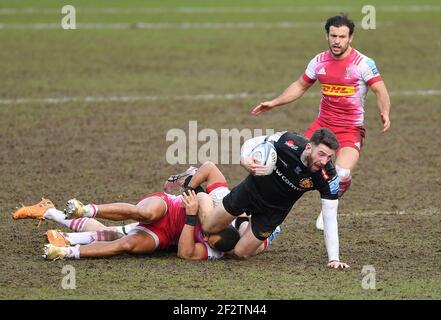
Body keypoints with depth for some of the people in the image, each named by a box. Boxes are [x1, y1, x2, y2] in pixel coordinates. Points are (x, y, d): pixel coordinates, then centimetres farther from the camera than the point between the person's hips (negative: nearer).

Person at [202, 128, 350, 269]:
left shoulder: (328, 176, -32)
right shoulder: (287, 142, -33)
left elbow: (329, 217, -27)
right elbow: (251, 143, -16)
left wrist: (334, 259, -33)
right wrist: (245, 159, -40)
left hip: (275, 210, 0)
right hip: (251, 189, 0)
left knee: (240, 253, 3)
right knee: (207, 228, 10)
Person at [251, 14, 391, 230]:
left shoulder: (363, 63, -10)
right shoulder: (319, 62, 4)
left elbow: (380, 92, -10)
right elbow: (300, 86, 19)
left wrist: (384, 113, -30)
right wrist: (274, 103, 14)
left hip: (351, 130, -4)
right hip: (322, 124, 4)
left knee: (342, 174, -24)